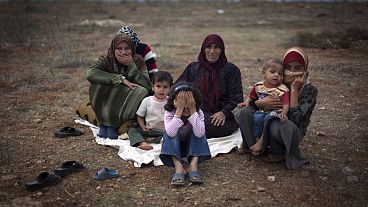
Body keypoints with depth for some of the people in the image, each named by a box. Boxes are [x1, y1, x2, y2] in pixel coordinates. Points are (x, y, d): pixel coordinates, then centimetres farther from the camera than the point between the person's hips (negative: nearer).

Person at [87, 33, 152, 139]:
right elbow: (90, 73, -31)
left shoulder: (138, 62, -5)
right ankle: (104, 123, -18)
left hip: (130, 106, 1)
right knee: (98, 84, -25)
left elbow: (148, 87, -19)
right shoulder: (106, 61, -8)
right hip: (106, 106, -1)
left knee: (142, 91, -29)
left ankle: (113, 125, -20)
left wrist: (131, 65, -24)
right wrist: (121, 79, -34)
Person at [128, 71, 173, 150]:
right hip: (149, 130, 2)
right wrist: (143, 127, -5)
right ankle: (143, 143, -47)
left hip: (164, 132, -2)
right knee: (132, 130, -20)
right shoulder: (147, 101, 4)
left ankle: (150, 140, -32)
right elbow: (140, 116, 12)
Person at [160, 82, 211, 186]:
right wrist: (179, 111, -44)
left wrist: (192, 110, -40)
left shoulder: (198, 113, -20)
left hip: (193, 147, 1)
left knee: (195, 130, -27)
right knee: (170, 133, -29)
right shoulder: (169, 113, -22)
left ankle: (193, 165, -33)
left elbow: (200, 134, -39)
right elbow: (171, 133, -41)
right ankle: (178, 167, -37)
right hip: (173, 148, 0)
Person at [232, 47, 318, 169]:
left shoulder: (310, 90, -10)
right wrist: (262, 103, -24)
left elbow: (295, 117, -25)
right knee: (242, 112, -18)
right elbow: (251, 102, -1)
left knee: (277, 125, -40)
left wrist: (294, 89, -21)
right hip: (267, 124, 4)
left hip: (294, 132, -4)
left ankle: (279, 153, -7)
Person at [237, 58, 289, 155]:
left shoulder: (283, 89, -10)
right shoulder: (259, 86, 5)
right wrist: (247, 102, 3)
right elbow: (251, 95, 22)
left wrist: (283, 114, -34)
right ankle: (257, 139, -14)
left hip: (275, 112, -3)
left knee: (268, 119, -34)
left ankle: (261, 143, -21)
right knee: (257, 118, -29)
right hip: (262, 111, 3)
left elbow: (286, 104, -17)